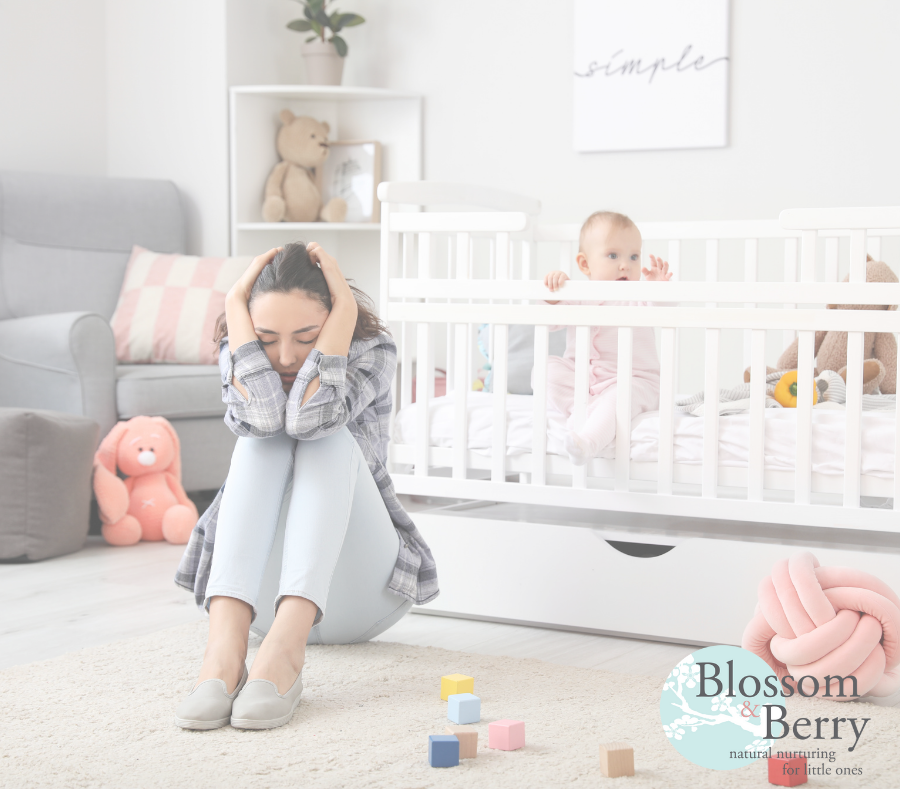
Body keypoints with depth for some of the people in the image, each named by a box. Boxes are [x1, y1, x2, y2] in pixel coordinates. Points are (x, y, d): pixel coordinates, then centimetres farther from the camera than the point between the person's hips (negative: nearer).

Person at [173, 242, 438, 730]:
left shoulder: (373, 351, -11)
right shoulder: (237, 353, -6)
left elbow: (309, 417, -33)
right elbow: (263, 416, -30)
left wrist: (345, 311, -27)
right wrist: (235, 306, -23)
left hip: (355, 592, -1)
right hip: (261, 586, 2)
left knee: (330, 441, -27)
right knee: (263, 440, -26)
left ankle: (285, 647, -48)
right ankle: (225, 642, -47)